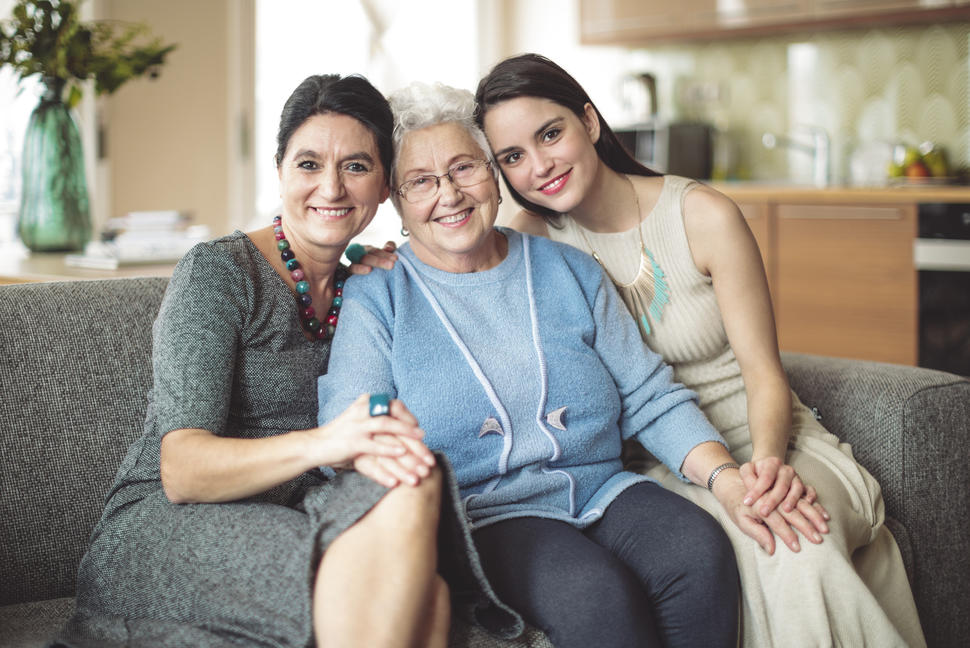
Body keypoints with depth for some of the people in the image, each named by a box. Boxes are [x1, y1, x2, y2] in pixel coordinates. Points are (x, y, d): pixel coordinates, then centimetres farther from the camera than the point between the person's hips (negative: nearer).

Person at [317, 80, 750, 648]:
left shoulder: (570, 272, 13)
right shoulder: (376, 298, 3)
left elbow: (650, 400, 11)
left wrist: (724, 477, -8)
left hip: (601, 491, 4)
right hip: (484, 514, -4)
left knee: (701, 550, -27)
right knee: (597, 590, -32)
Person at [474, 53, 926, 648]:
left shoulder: (703, 215, -8)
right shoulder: (532, 236, 1)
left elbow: (764, 374, -9)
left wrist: (767, 460, -28)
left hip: (763, 441, 0)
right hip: (659, 463, 0)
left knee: (802, 544, -33)